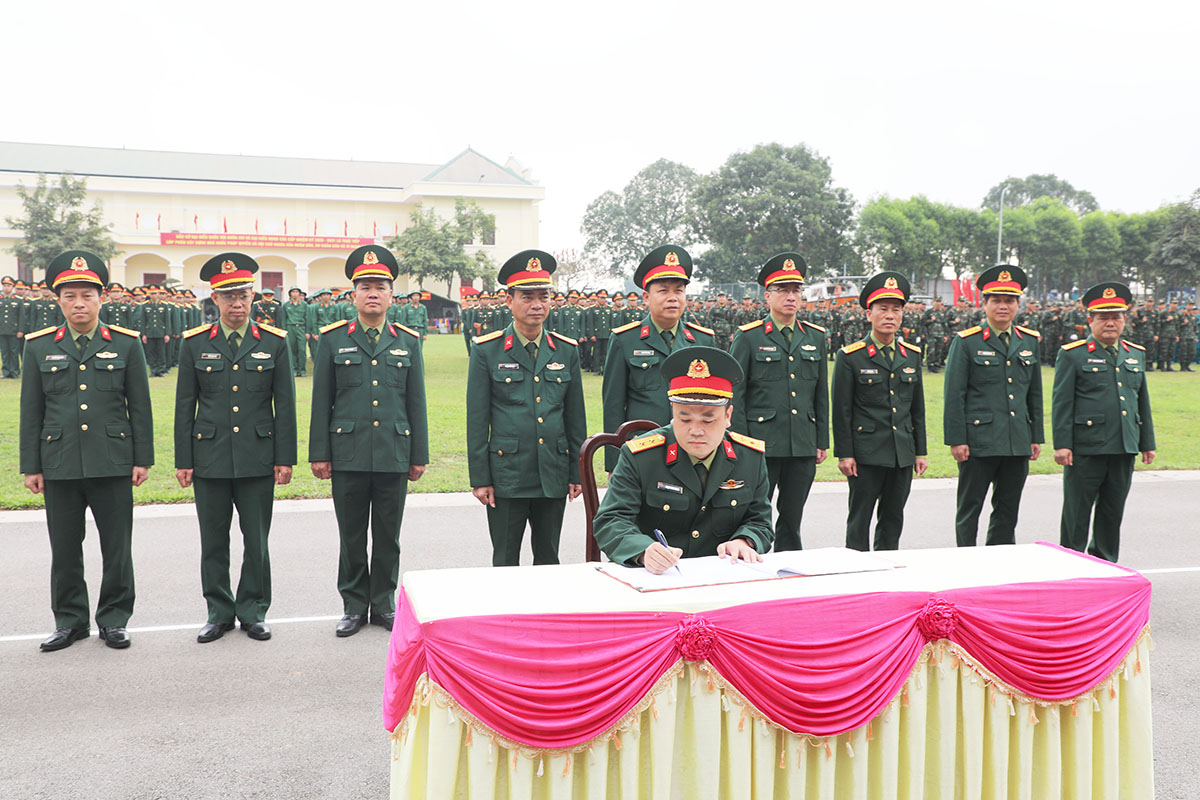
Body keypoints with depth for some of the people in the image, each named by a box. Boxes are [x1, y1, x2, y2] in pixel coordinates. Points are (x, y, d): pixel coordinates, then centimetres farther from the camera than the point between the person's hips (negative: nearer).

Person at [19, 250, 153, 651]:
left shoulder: (126, 343, 3)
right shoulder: (39, 347, 6)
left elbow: (140, 407, 3)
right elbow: (31, 412, 8)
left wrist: (143, 459, -1)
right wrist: (31, 466, 4)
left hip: (113, 464, -1)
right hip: (59, 465, 1)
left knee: (117, 546, 5)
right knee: (65, 549, 8)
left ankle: (114, 618, 19)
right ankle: (70, 621, 22)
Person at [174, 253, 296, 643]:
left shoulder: (274, 342, 2)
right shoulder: (195, 344, 4)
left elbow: (285, 405, 3)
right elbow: (184, 406, 5)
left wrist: (285, 458, -1)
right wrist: (183, 461, 1)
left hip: (258, 459, 0)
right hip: (209, 459, 1)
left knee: (256, 541, 7)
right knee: (214, 542, 8)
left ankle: (253, 611, 21)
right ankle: (219, 612, 22)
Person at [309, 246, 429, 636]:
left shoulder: (408, 342, 7)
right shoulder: (333, 339, 3)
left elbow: (416, 402, 8)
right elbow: (321, 401, 3)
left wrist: (419, 456, 5)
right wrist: (319, 454, -1)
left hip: (394, 454, 1)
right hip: (348, 454, -1)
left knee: (388, 535, 8)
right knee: (351, 535, 7)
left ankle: (384, 604, 22)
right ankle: (354, 605, 20)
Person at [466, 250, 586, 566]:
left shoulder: (567, 350, 6)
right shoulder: (487, 351, -3)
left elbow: (575, 417, 10)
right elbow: (477, 420, -2)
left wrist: (576, 472, 8)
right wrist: (480, 479, -5)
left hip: (554, 477, 3)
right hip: (507, 477, -3)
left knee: (549, 560, 13)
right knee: (505, 563, 7)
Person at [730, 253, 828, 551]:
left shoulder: (815, 337, 12)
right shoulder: (748, 337, -1)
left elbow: (821, 394, 15)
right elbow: (735, 395, -3)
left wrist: (822, 442, 11)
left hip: (804, 447, 4)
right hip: (762, 445, -4)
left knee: (791, 520, 11)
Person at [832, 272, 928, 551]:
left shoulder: (912, 355, 10)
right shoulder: (850, 357, -5)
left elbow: (917, 407, 14)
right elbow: (841, 410, -5)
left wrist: (920, 451, 11)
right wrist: (844, 453, -9)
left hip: (903, 454, 5)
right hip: (866, 453, -5)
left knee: (893, 518, 12)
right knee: (860, 518, 1)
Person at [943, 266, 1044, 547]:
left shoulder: (1030, 341, 12)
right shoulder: (966, 342, -3)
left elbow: (1035, 394, 17)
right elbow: (954, 395, -6)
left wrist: (1036, 437, 13)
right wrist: (956, 439, -11)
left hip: (1018, 442, 5)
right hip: (978, 441, -4)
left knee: (1008, 511, 11)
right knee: (969, 508, 3)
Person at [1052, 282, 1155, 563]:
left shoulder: (1136, 354, 14)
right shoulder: (1072, 355, -3)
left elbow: (1142, 400, 19)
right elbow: (1061, 403, -6)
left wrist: (1147, 443, 16)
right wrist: (1062, 444, -12)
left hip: (1124, 449, 5)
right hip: (1086, 449, -5)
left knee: (1113, 511, 13)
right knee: (1077, 512, 2)